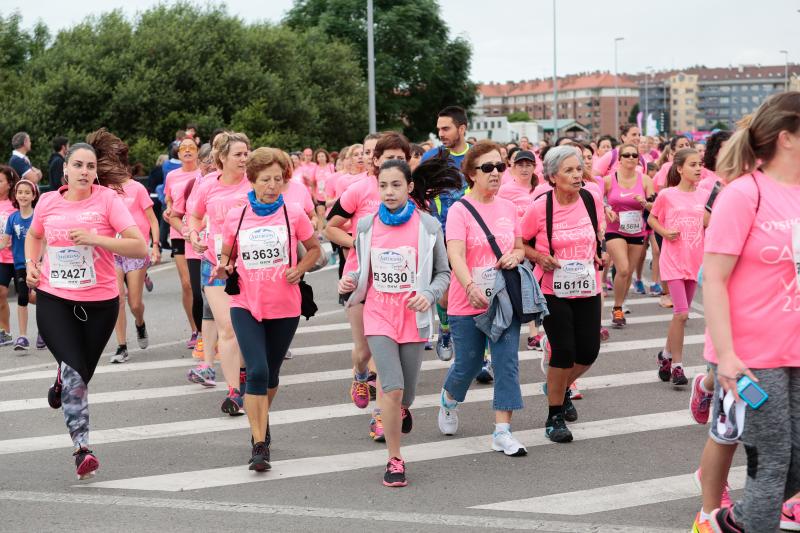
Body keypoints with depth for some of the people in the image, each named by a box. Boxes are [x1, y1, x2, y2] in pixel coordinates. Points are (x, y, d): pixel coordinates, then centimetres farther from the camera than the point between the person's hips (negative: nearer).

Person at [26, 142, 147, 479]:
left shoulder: (107, 199, -10)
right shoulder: (48, 202, -1)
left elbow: (141, 248, -17)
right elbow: (33, 236, 22)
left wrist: (95, 238, -25)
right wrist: (31, 263, 3)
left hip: (100, 302, 0)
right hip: (53, 300, 0)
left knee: (83, 373, 16)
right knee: (74, 370, -18)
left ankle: (61, 380, 54)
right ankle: (82, 449, -13)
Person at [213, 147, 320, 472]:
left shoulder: (293, 215, -2)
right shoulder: (235, 217, -1)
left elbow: (314, 249, 12)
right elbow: (227, 254, 14)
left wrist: (299, 270, -6)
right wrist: (224, 268, -9)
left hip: (284, 307, 1)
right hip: (246, 305, -1)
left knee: (271, 373, 14)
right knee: (257, 370, -16)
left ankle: (261, 419, 42)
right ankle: (259, 444, -11)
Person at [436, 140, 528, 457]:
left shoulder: (508, 208, 6)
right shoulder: (460, 210, -10)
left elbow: (520, 248, 18)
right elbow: (455, 255, -23)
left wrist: (516, 256, -7)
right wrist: (471, 287, -40)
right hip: (467, 304, -4)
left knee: (507, 363, -5)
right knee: (468, 364, 9)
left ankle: (502, 431, -2)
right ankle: (449, 399, 42)